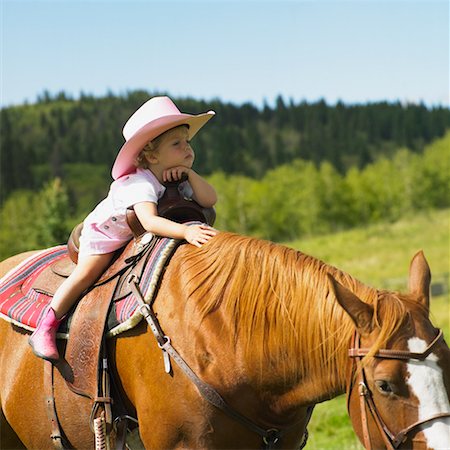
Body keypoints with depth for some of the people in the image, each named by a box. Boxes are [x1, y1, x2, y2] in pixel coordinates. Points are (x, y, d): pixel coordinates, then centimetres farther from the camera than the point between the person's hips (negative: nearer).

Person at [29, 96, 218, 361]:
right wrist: (185, 231, -66)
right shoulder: (141, 184, -39)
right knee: (88, 272, -20)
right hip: (103, 232, -8)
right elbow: (149, 221, -54)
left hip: (140, 239, 8)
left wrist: (190, 175, -33)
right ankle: (46, 328, -10)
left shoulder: (178, 180, -14)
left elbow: (210, 200, -20)